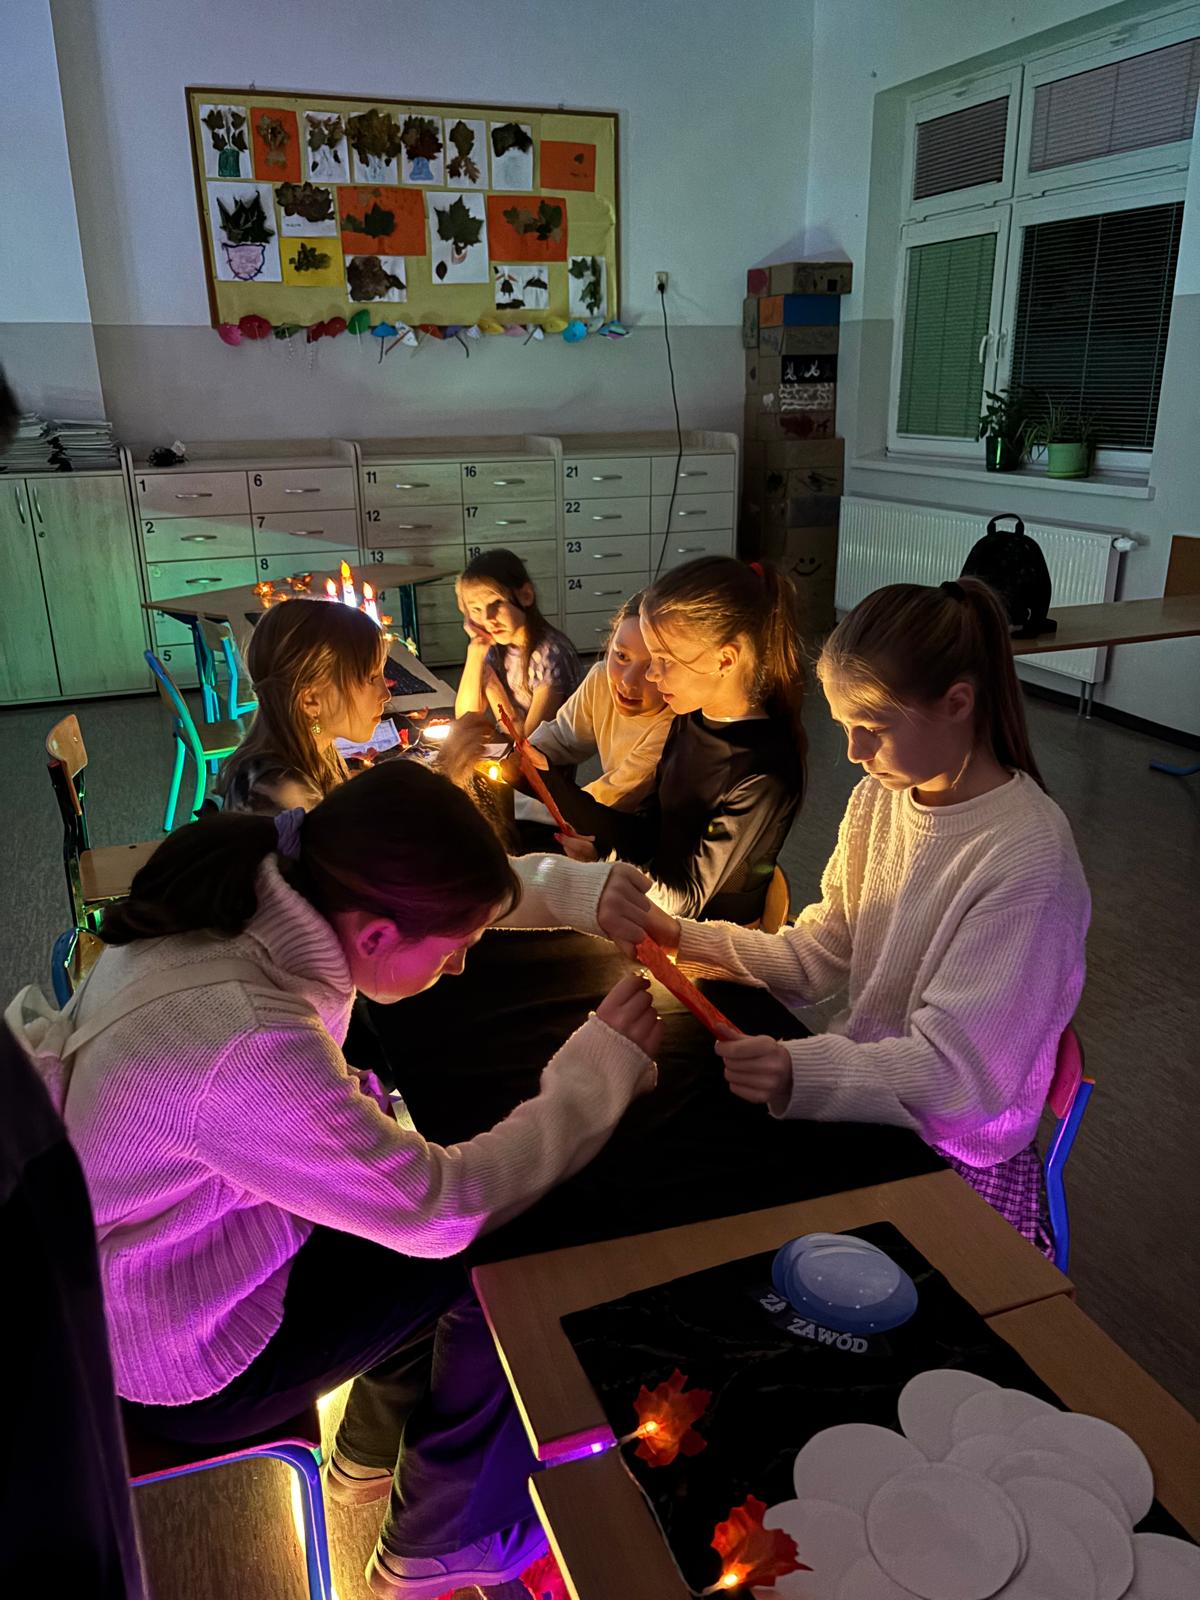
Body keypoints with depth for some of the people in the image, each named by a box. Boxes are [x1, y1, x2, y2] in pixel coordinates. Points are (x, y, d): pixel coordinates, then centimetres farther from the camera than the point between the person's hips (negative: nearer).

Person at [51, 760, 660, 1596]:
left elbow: (440, 876, 1)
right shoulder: (243, 1049, -41)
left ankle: (376, 1447, 35)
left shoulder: (253, 885, -17)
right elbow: (442, 1209, -29)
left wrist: (578, 892, -14)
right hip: (186, 1370, -7)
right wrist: (604, 1062, -19)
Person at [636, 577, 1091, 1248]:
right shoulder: (883, 793, -2)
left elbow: (955, 1067, -26)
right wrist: (689, 940, -9)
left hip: (956, 1147, -6)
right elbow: (825, 952, 4)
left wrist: (802, 1073, -42)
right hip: (865, 1083, 6)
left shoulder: (1026, 853, -24)